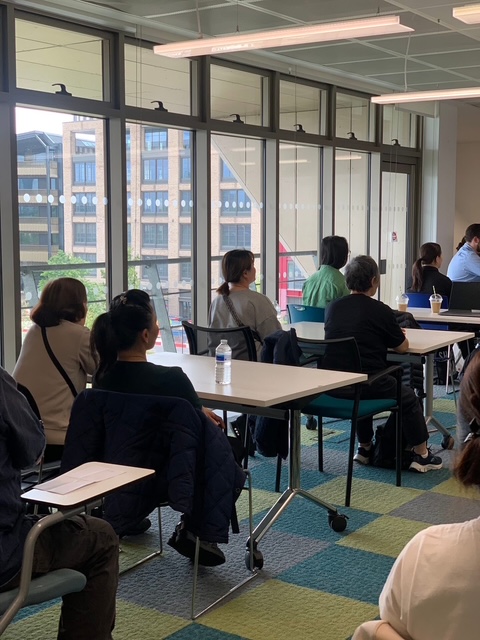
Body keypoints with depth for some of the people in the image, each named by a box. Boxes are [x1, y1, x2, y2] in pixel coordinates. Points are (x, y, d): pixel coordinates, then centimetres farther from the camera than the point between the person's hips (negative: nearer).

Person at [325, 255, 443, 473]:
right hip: (369, 384, -5)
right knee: (409, 399, 21)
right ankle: (421, 455, 27)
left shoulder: (332, 307, 4)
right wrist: (399, 334, 26)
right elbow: (401, 347, 3)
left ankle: (364, 448, 41)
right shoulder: (381, 311, -9)